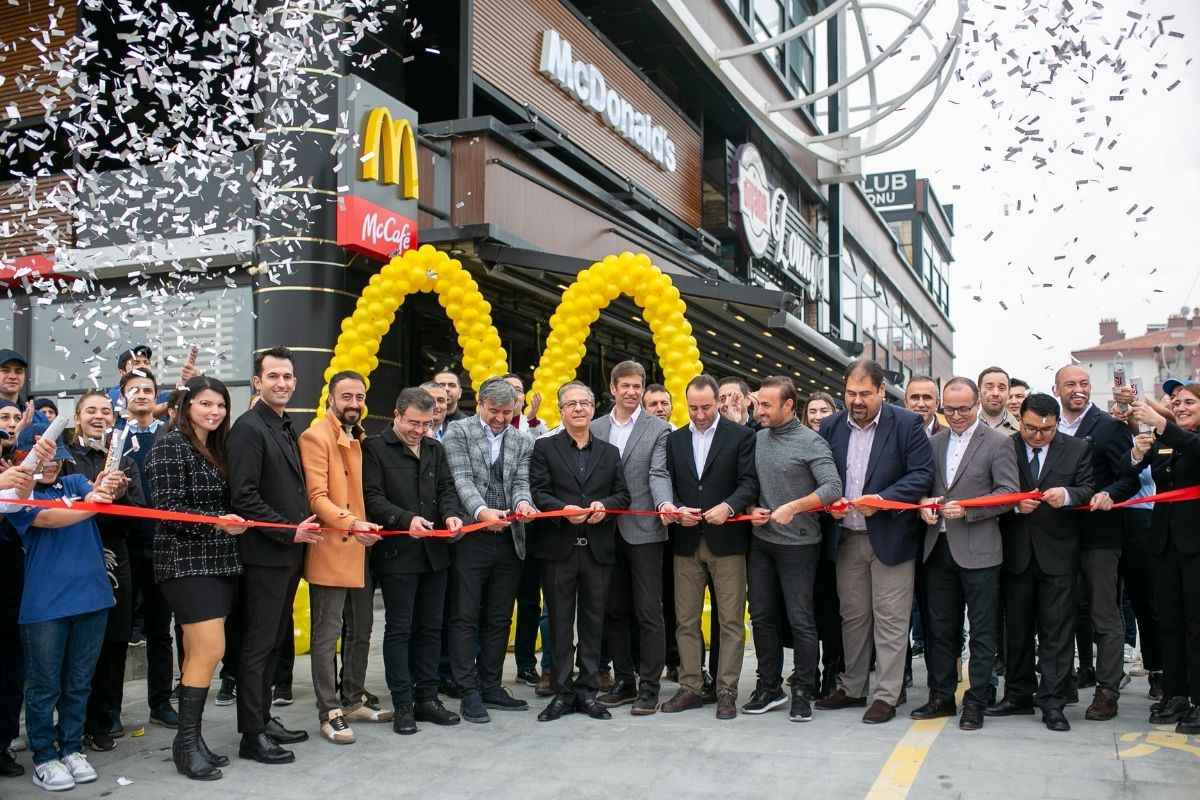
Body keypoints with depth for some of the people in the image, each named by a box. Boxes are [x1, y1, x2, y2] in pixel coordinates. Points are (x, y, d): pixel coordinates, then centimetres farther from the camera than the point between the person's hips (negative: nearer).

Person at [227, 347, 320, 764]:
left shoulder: (287, 429, 15)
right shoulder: (249, 428, -12)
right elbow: (244, 497, -19)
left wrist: (303, 527, 6)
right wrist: (290, 531, -17)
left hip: (289, 553, 9)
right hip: (264, 554, -9)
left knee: (274, 642, 16)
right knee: (257, 645, -1)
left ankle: (264, 718, 26)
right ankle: (252, 735, 7)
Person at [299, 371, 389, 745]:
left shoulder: (363, 439, 16)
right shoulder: (315, 437, -8)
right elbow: (317, 497, -16)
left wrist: (369, 526, 6)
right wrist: (350, 523, -28)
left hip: (362, 550, 8)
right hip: (330, 550, -8)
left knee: (361, 631, 14)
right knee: (328, 634, -2)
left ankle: (353, 702, 26)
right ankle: (329, 713, 5)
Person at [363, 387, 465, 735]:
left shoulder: (436, 449, 14)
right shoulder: (374, 448, -4)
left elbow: (446, 488, 9)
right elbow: (373, 498, -11)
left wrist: (451, 514, -12)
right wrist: (406, 520, -25)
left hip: (434, 552, 6)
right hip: (397, 553, -5)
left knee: (430, 628, 11)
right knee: (399, 629, 2)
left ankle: (427, 697, 21)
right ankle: (402, 704, 10)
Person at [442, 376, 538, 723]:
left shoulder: (523, 441, 12)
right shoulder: (458, 431, 1)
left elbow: (521, 482, 4)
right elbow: (461, 479, -10)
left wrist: (522, 503, -20)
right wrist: (481, 511, -27)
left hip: (509, 539, 4)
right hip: (470, 537, -4)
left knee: (499, 619, 11)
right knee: (465, 618, 1)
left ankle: (491, 686, 21)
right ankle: (470, 692, 8)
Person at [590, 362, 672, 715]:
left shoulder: (658, 429, 0)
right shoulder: (595, 428, 10)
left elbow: (658, 474, -10)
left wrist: (664, 504, -29)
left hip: (643, 530, -4)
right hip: (606, 530, 4)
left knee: (648, 612, -1)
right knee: (614, 611, 11)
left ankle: (648, 687, 8)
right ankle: (624, 681, 23)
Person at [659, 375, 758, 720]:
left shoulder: (741, 435, 0)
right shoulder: (675, 439, 12)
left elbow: (749, 482, -6)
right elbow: (668, 485, 10)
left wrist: (728, 507, -22)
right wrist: (676, 509, -9)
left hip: (727, 539, -3)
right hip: (687, 541, 4)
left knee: (731, 620, 0)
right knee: (685, 620, 7)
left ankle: (726, 691, 8)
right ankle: (690, 687, 16)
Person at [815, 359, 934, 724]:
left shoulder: (907, 424, -7)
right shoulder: (831, 426, 6)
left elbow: (922, 475, -11)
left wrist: (882, 499, -21)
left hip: (891, 536, -4)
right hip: (846, 537, 4)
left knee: (890, 619, 1)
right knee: (852, 616, 13)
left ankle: (887, 695, 11)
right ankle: (852, 688, 25)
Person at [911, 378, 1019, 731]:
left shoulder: (997, 443, -3)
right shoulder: (934, 442, 13)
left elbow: (1009, 494, -9)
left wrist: (966, 510, -18)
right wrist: (924, 502, -4)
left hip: (977, 549, -5)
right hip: (938, 547, 5)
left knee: (982, 630, 3)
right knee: (940, 628, 11)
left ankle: (976, 701, 13)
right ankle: (942, 696, 22)